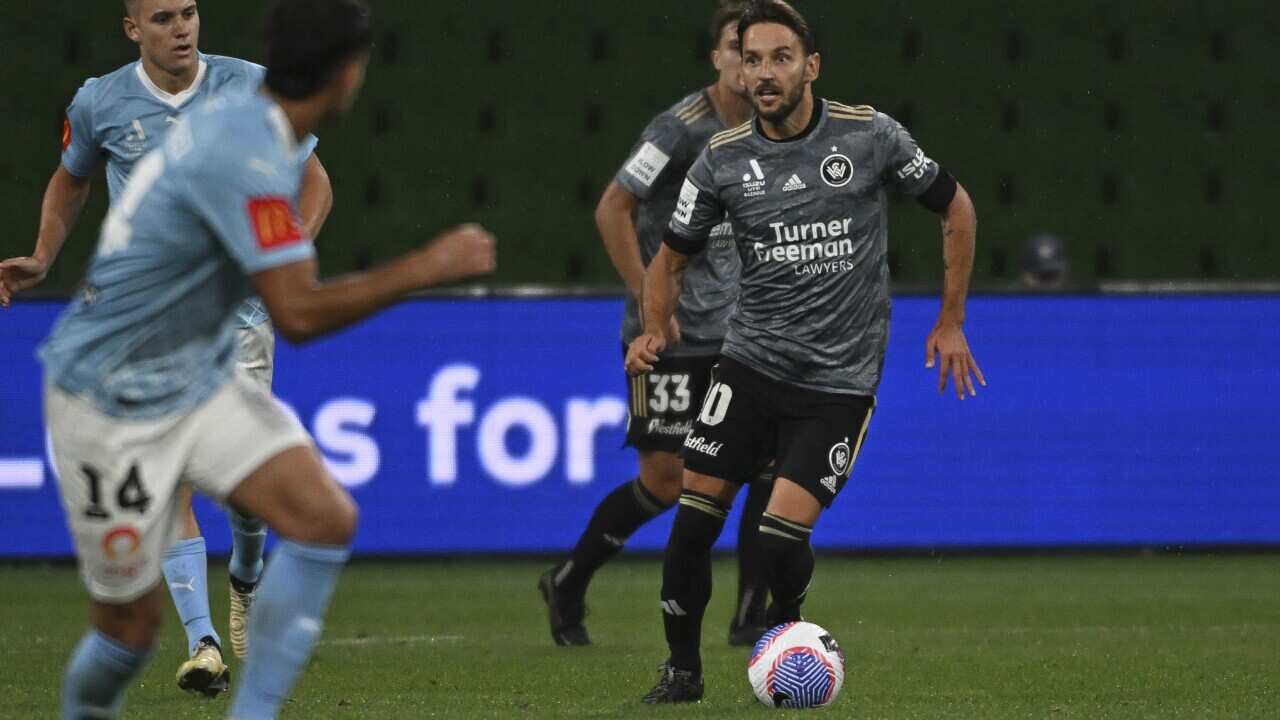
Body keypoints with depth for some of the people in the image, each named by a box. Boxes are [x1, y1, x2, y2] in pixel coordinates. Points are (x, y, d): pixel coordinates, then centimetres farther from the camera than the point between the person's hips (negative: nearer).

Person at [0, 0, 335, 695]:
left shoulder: (251, 88, -1)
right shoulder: (99, 103, 1)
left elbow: (313, 181, 7)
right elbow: (70, 180, 21)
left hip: (236, 305, 0)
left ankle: (246, 579, 26)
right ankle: (201, 642, -13)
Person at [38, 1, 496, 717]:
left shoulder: (237, 116, 1)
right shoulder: (249, 158, -27)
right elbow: (299, 314, -30)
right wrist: (426, 267, -24)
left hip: (202, 378, 8)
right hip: (114, 407, -8)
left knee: (326, 517, -12)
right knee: (131, 624, -1)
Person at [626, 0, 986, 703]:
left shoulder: (869, 135, -6)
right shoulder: (723, 158, 0)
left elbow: (955, 207, 7)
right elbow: (672, 255, 11)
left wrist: (951, 322, 7)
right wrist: (655, 330, -8)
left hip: (838, 381, -2)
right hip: (750, 363, 3)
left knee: (782, 533, -13)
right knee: (694, 516, -7)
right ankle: (682, 668, 11)